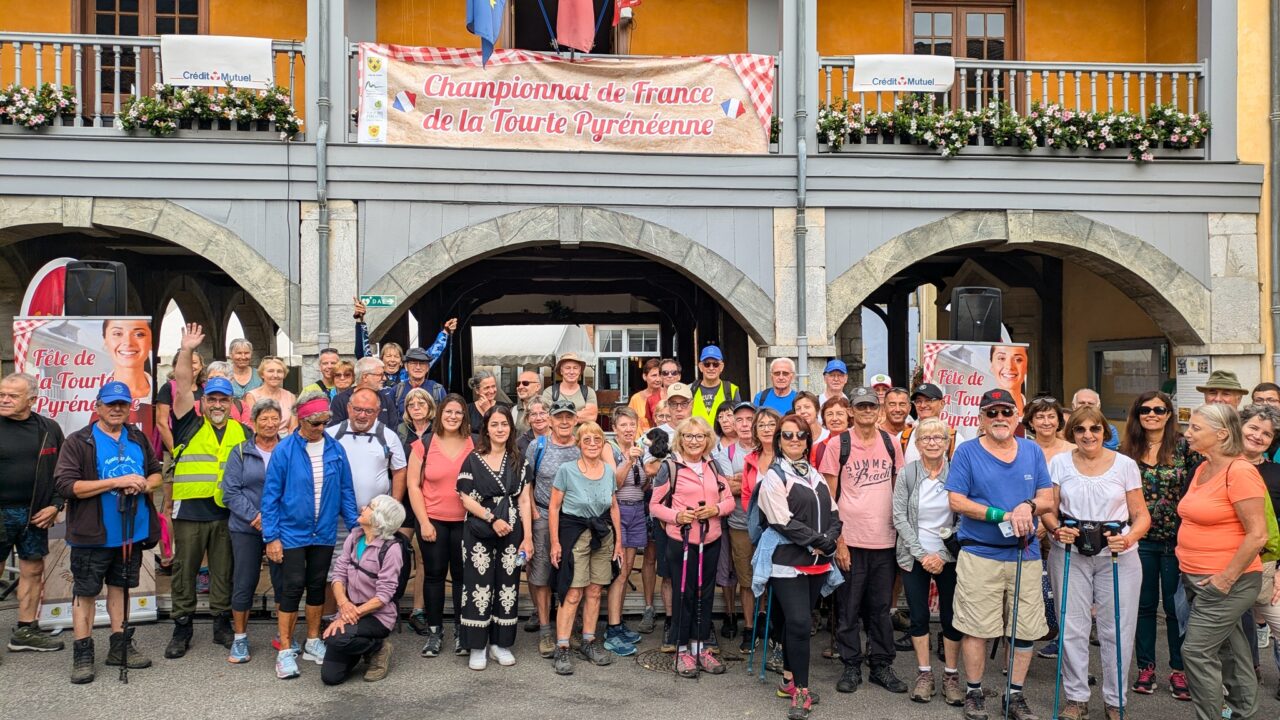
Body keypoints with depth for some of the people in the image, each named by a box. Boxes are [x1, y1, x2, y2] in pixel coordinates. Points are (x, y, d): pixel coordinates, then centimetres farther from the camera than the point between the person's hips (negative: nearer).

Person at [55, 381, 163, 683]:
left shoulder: (139, 439, 8)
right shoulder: (78, 442, -7)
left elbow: (156, 473, 17)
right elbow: (65, 484, -16)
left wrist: (144, 484, -8)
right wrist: (116, 482, -22)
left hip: (132, 531, 5)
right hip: (92, 534, -5)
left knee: (120, 586, 16)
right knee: (85, 592, 3)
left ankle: (120, 646, 25)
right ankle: (82, 653, 12)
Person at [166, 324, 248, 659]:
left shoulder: (242, 433, 9)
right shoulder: (189, 426, 3)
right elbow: (182, 387, -8)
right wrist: (186, 351, -17)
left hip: (227, 513, 2)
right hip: (190, 510, -1)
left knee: (224, 572, 9)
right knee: (184, 571, 6)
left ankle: (222, 625, 22)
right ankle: (182, 628, 18)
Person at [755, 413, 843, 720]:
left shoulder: (815, 475, 15)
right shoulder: (773, 476, -6)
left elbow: (833, 513, 12)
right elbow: (783, 520, -14)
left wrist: (830, 540, -7)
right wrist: (817, 541, -14)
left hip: (818, 561, 6)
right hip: (788, 560, -6)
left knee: (796, 621, 13)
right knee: (800, 623, -11)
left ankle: (789, 680, 25)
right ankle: (801, 691, -1)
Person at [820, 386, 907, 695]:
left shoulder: (891, 443, 5)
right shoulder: (838, 444, -4)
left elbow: (898, 489, 14)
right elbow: (829, 496, -4)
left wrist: (900, 531, 7)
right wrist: (838, 539, -9)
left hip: (885, 540, 3)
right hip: (850, 540, -3)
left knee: (881, 607, 11)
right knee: (849, 608, 6)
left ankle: (881, 665, 23)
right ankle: (851, 666, 18)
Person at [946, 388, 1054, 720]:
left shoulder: (1033, 451, 9)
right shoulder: (967, 452, -2)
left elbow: (1048, 500, 8)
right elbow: (956, 501, -8)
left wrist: (1028, 506, -15)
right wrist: (1001, 515, -17)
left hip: (1026, 554, 4)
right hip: (980, 555, -3)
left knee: (1025, 629, 8)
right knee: (976, 628, 1)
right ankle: (973, 693, 17)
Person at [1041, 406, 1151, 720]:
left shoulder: (1125, 464, 1)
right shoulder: (1059, 463, 3)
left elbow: (1141, 514, 2)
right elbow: (1048, 509, 5)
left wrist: (1129, 538, -17)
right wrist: (1057, 530, -15)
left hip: (1118, 556, 0)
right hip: (1070, 554, 1)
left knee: (1117, 629, 3)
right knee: (1072, 628, 5)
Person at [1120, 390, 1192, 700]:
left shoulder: (1183, 447, -3)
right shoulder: (1126, 450, 4)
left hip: (1176, 539, -2)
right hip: (1139, 539, 2)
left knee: (1176, 607, 6)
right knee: (1144, 604, 10)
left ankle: (1179, 670, 18)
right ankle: (1146, 667, 21)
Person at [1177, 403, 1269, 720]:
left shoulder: (1240, 472, -18)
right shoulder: (1202, 468, 8)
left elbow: (1257, 535, -21)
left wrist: (1226, 578, -19)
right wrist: (1185, 553, 15)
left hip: (1227, 581, -9)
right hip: (1196, 577, 9)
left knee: (1196, 650, -9)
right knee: (1227, 648, 18)